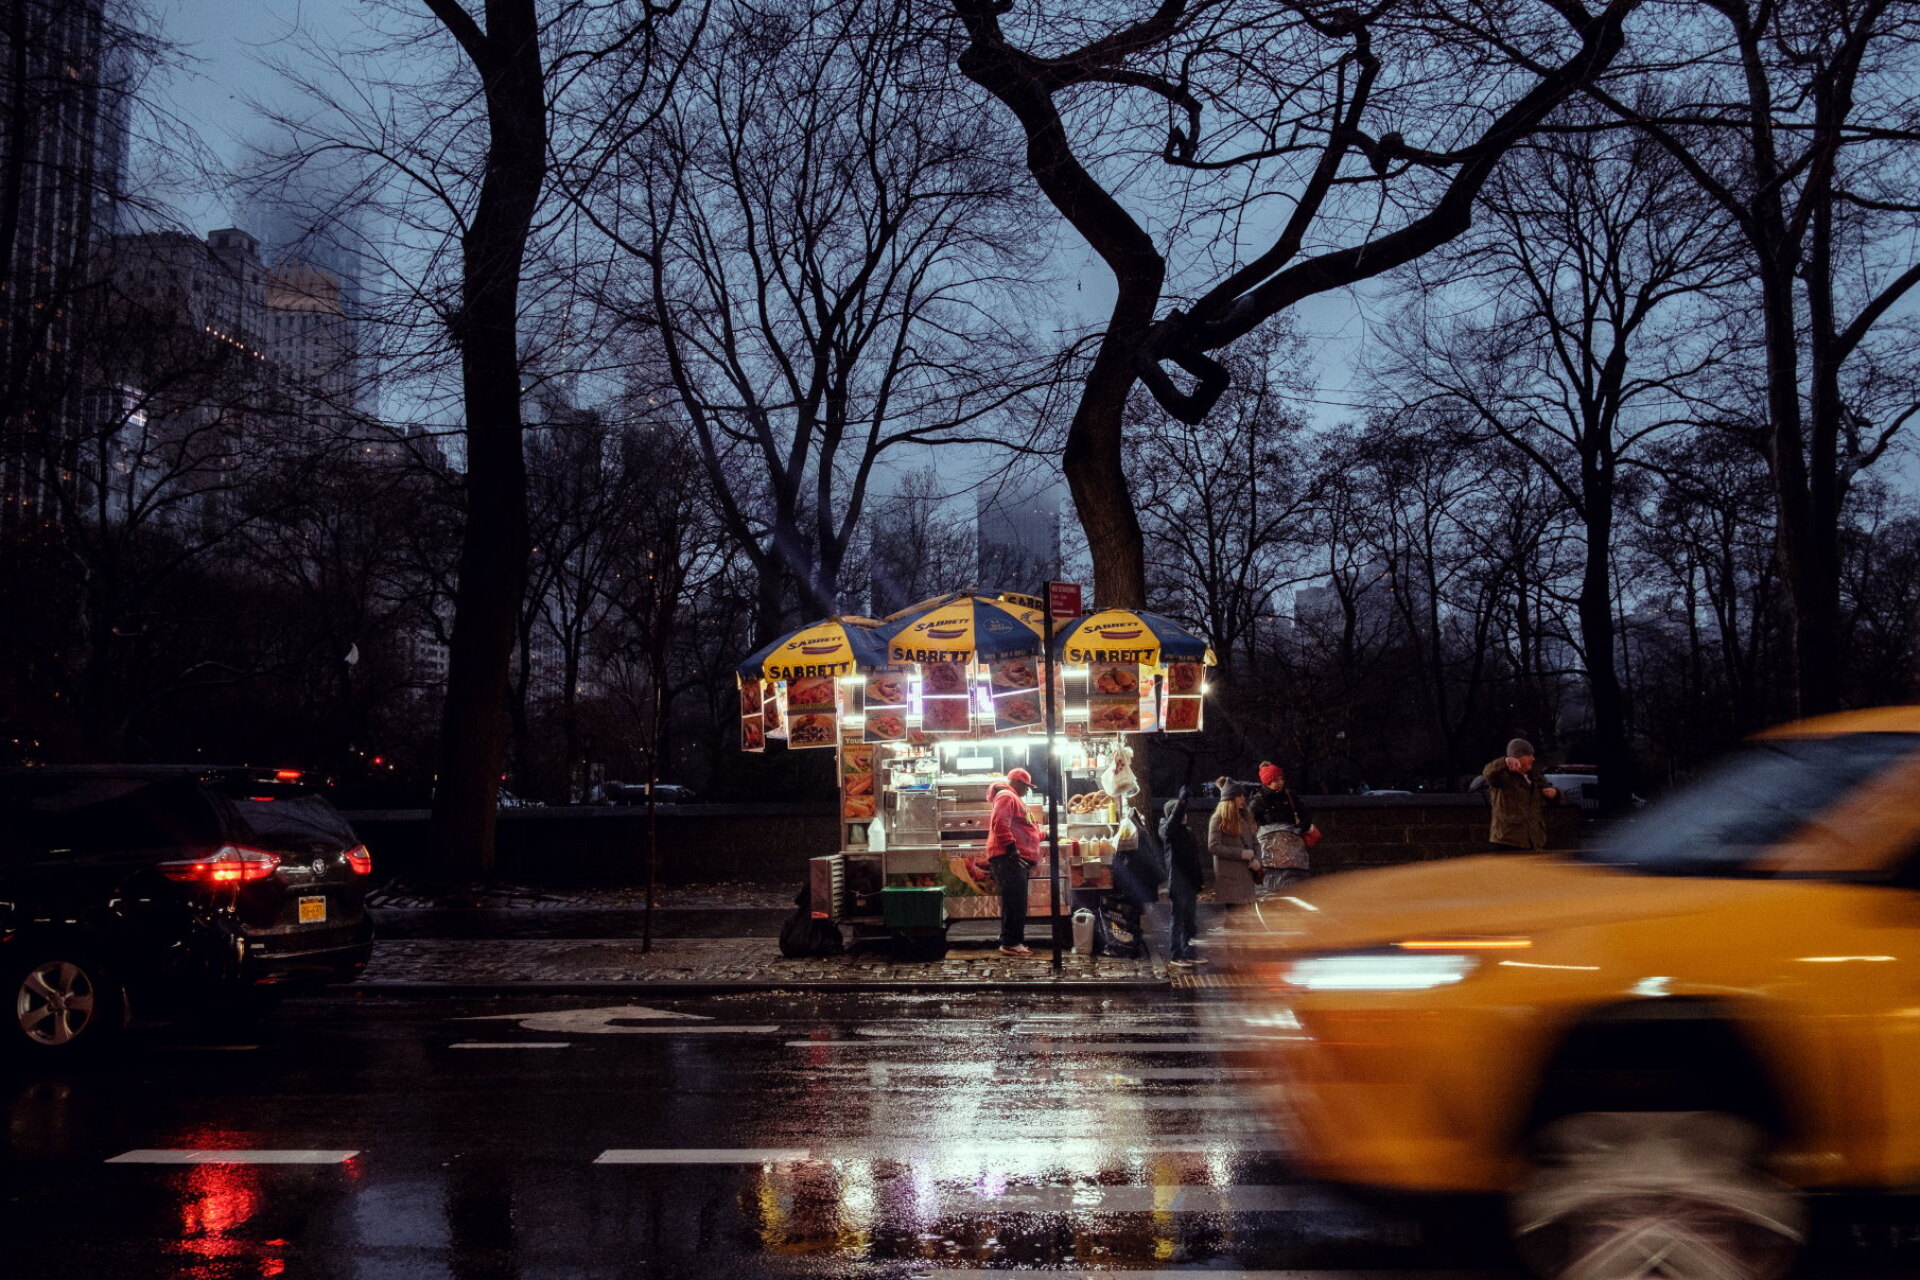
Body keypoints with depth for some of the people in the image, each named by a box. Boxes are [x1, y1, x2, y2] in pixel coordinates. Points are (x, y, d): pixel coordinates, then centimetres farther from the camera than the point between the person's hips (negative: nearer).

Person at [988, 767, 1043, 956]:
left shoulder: (1016, 799, 27)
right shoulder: (1007, 797, -6)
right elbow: (999, 824, -20)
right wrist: (1011, 847, -24)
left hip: (1018, 859, 11)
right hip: (1009, 858, -11)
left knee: (1017, 903, 11)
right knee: (1014, 902, -13)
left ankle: (1016, 941, 14)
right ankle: (1009, 944, -15)